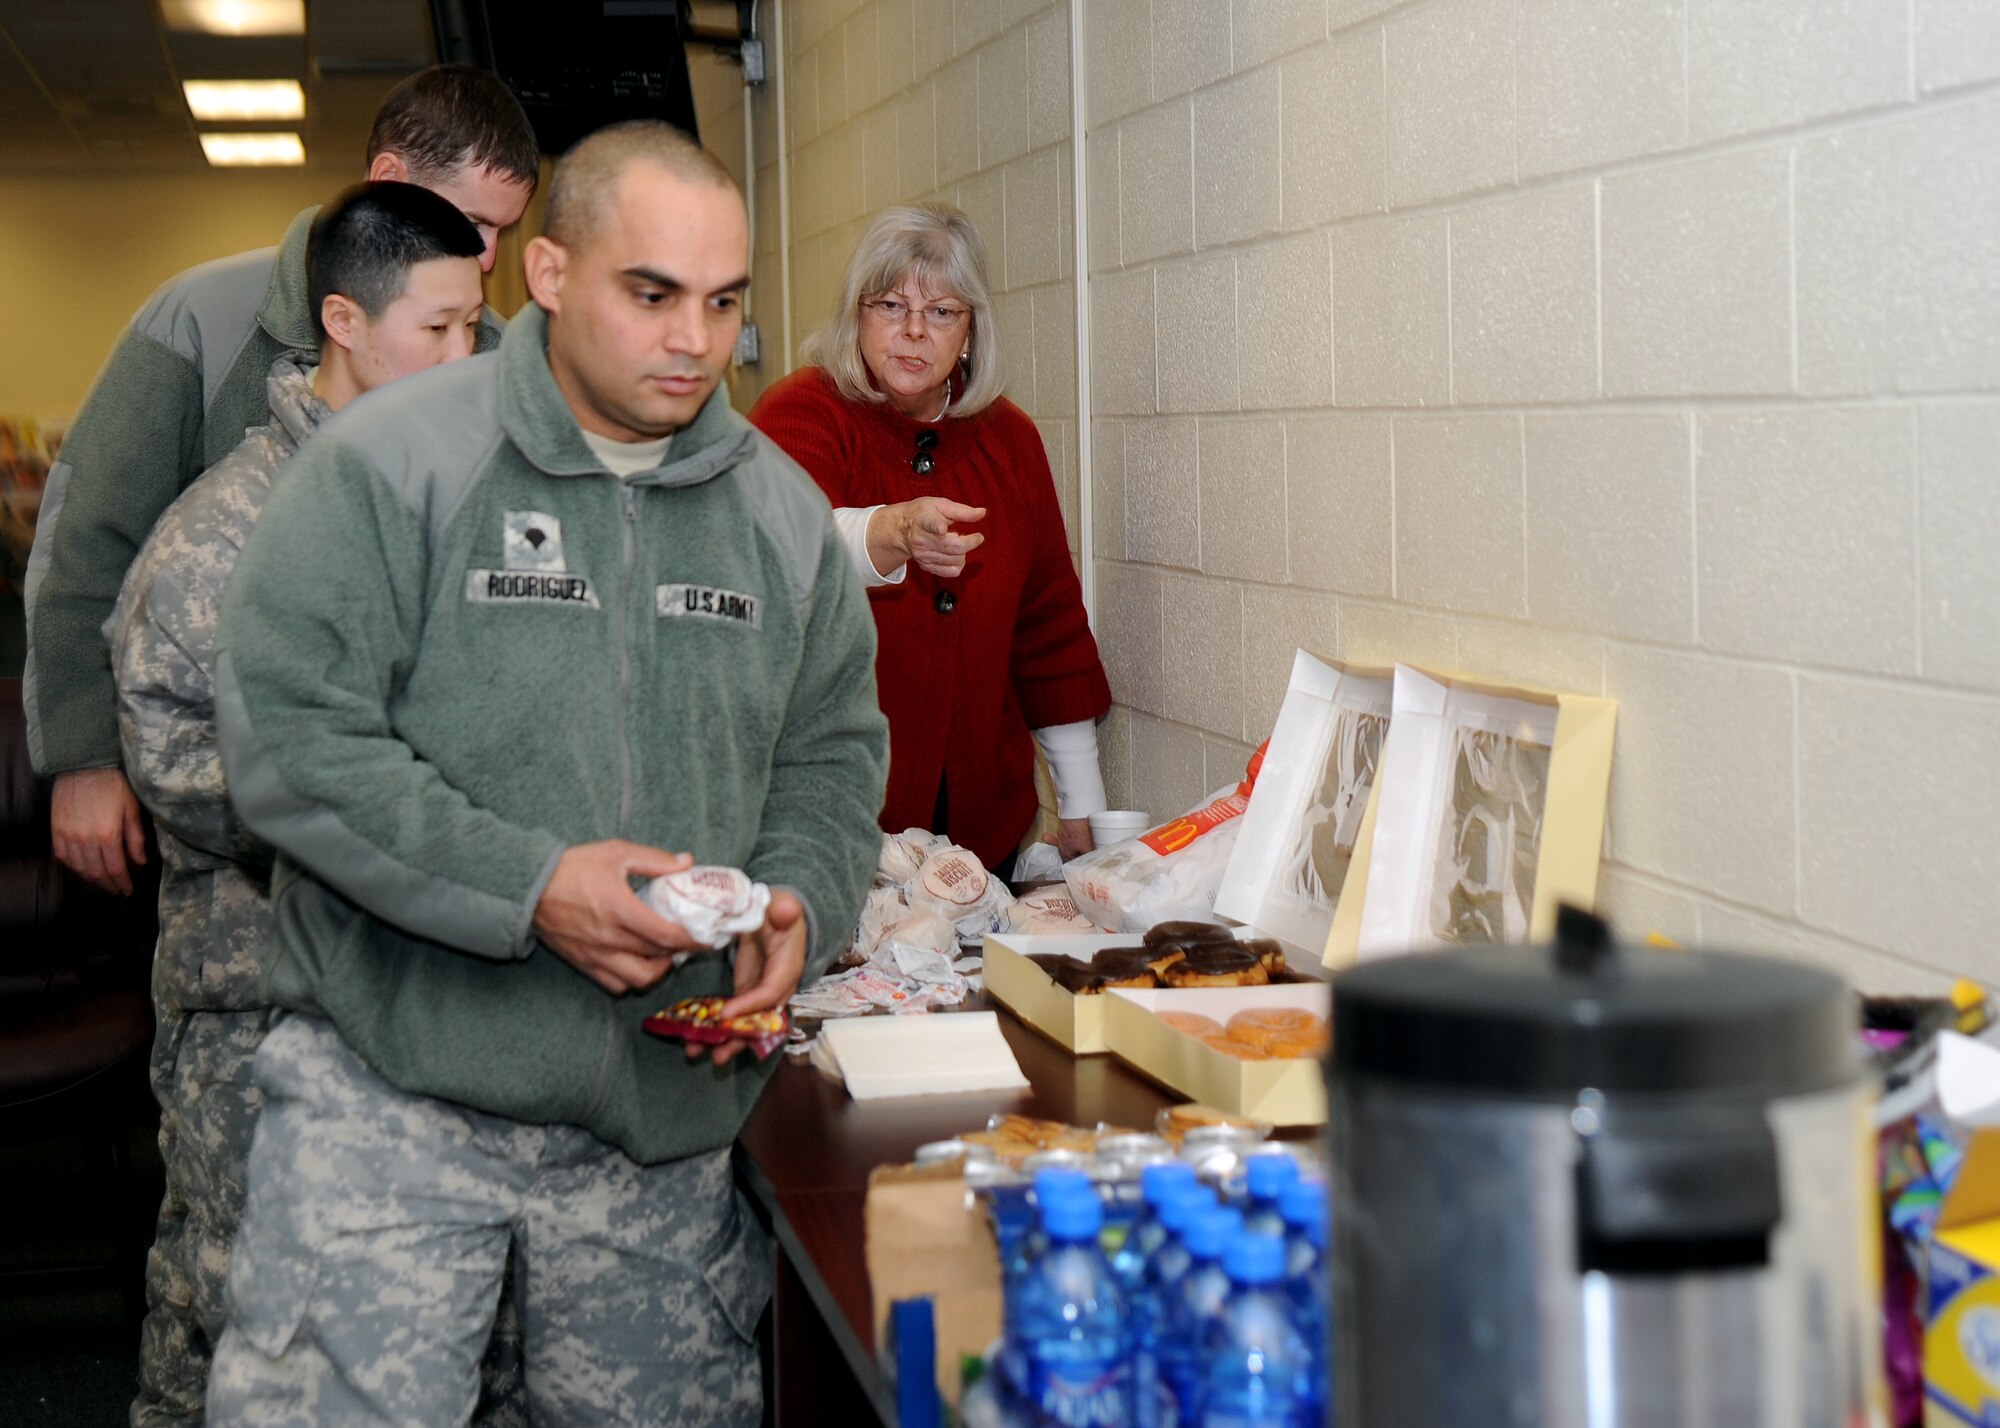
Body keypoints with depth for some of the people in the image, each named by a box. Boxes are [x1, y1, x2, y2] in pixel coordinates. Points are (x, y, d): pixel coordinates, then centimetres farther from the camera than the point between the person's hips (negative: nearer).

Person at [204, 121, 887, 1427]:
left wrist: (798, 903, -5)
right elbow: (293, 739, -13)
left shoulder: (783, 510, 9)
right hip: (394, 1096, -4)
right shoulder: (391, 463, -7)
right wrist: (527, 888, -20)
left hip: (671, 1114, 5)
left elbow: (832, 755, 16)